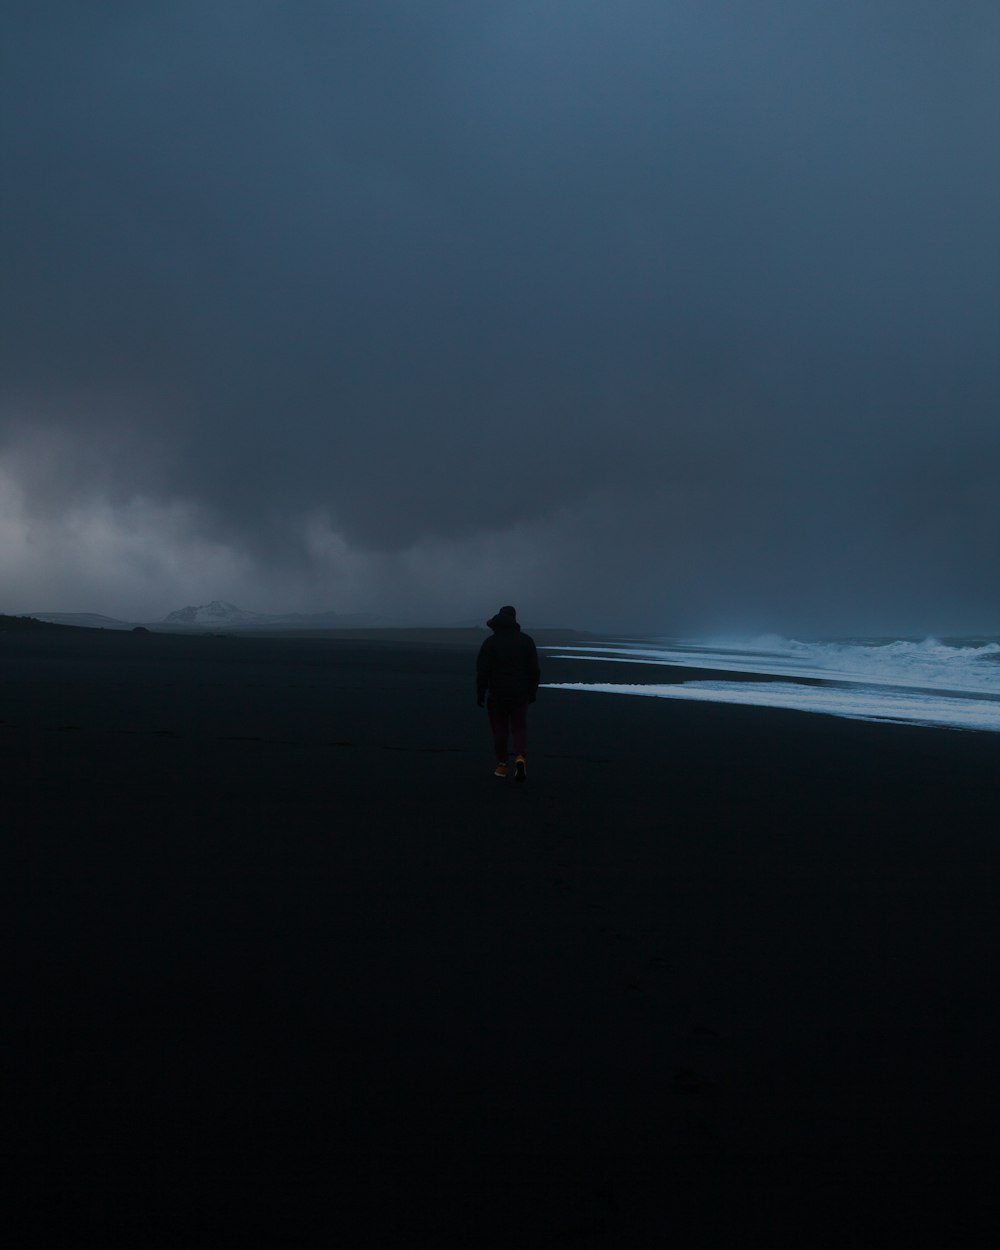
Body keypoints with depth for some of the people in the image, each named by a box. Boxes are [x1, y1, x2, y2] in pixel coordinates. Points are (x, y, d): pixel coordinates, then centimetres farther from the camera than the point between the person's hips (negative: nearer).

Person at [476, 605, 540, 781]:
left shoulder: (490, 643, -5)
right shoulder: (526, 641, 0)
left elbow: (482, 671, -6)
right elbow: (534, 670, 2)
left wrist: (480, 694, 2)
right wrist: (532, 692, 11)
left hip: (497, 694, -1)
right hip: (520, 694, 1)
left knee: (500, 729, 10)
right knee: (519, 728, 8)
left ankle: (502, 765, 13)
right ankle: (520, 757, -15)